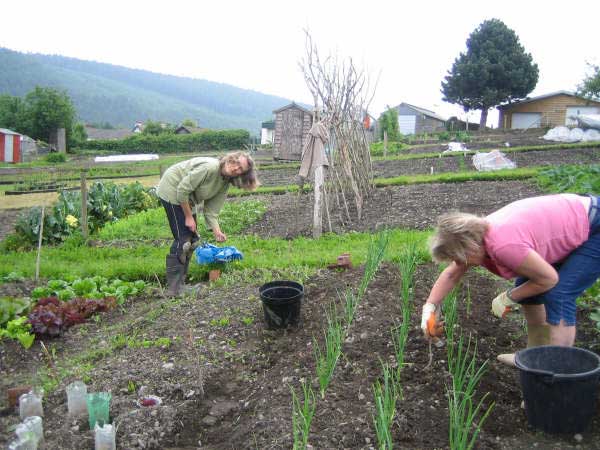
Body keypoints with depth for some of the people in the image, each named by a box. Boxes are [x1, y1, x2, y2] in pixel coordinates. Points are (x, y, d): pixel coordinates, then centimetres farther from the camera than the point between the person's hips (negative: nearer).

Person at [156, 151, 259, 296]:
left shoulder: (225, 184, -4)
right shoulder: (209, 167, -30)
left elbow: (211, 209, -5)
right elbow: (182, 190, -27)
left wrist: (217, 231, -19)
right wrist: (189, 217, -19)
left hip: (185, 198, 9)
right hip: (172, 191, -9)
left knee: (192, 239, 10)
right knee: (183, 239, -12)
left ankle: (180, 283, 20)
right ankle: (173, 290, -8)